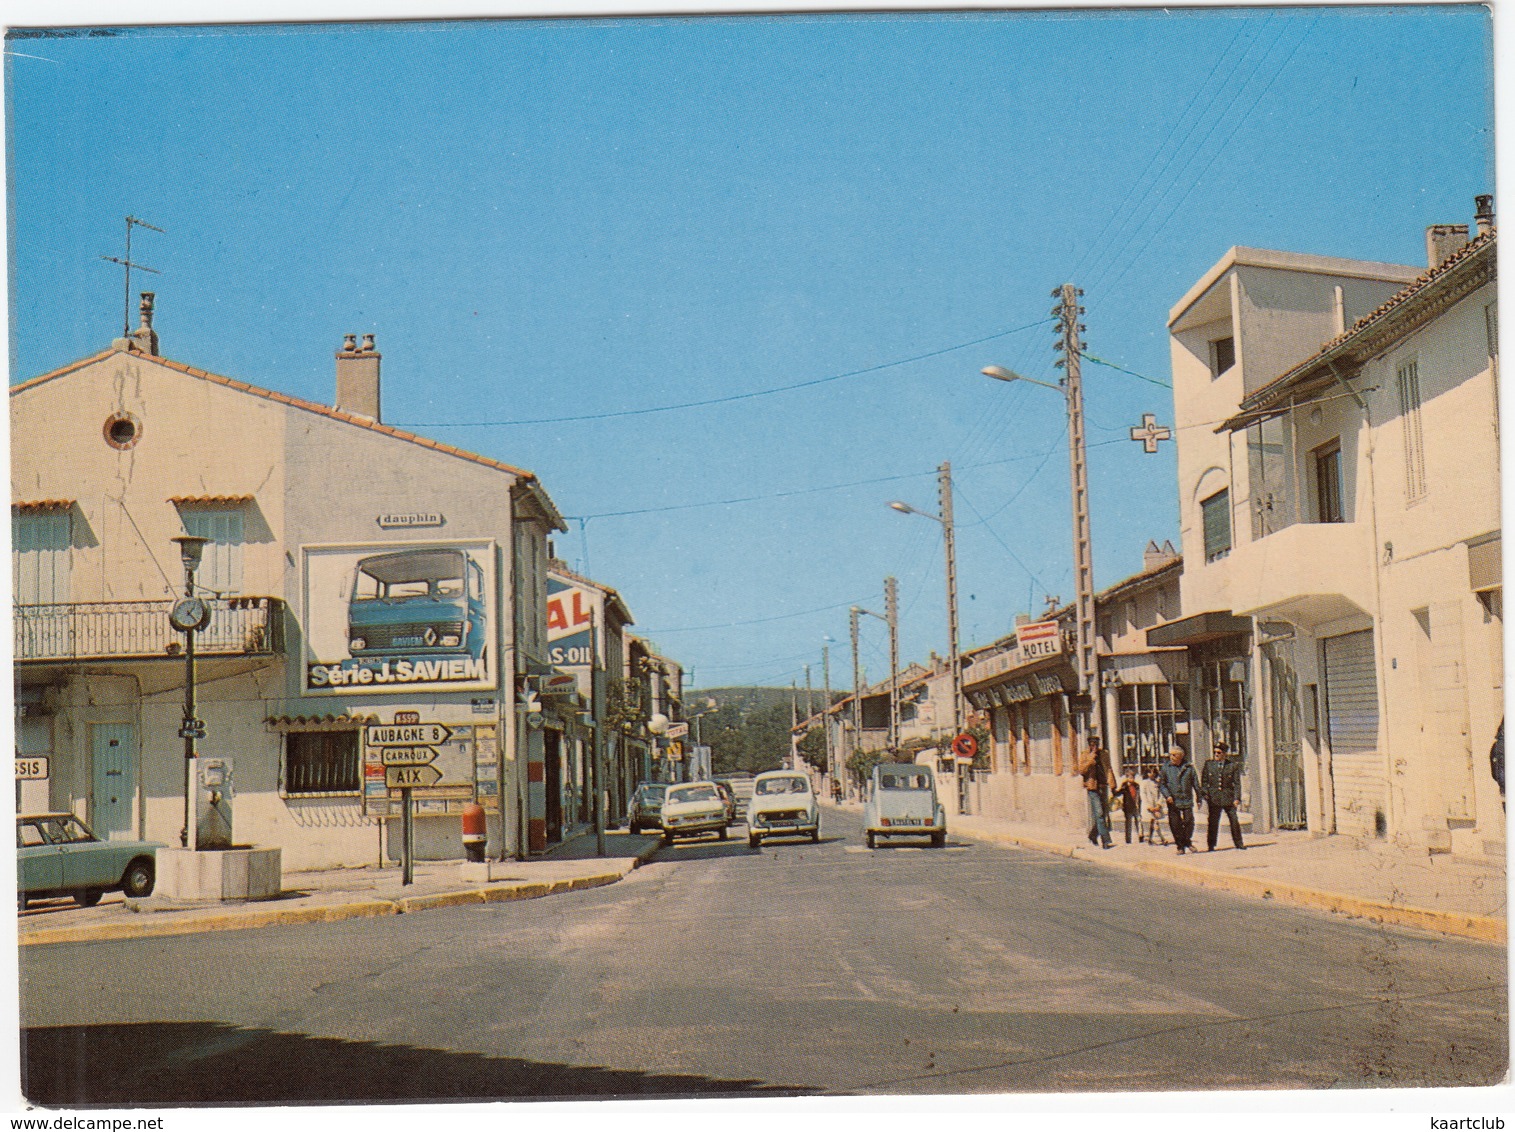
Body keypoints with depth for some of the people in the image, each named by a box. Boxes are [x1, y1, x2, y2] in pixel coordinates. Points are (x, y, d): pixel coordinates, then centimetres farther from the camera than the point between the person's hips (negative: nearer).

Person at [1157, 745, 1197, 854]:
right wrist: (1167, 795, -11)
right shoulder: (1166, 768, 4)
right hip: (1173, 801, 0)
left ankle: (1187, 841, 18)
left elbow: (1195, 784, 10)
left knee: (1189, 821, -5)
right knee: (1175, 824, 0)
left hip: (1187, 800, 0)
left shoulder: (1188, 768, 5)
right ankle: (1180, 846, 10)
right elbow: (1161, 784, 4)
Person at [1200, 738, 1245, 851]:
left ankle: (1238, 843, 14)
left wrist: (1237, 798, -6)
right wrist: (1205, 794, -2)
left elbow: (1237, 783, 2)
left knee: (1235, 821, 0)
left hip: (1228, 798, 0)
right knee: (1212, 822, 2)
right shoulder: (1209, 763, 5)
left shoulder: (1233, 765, 1)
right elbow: (1204, 781, 9)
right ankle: (1210, 845, 10)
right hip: (1213, 798, 0)